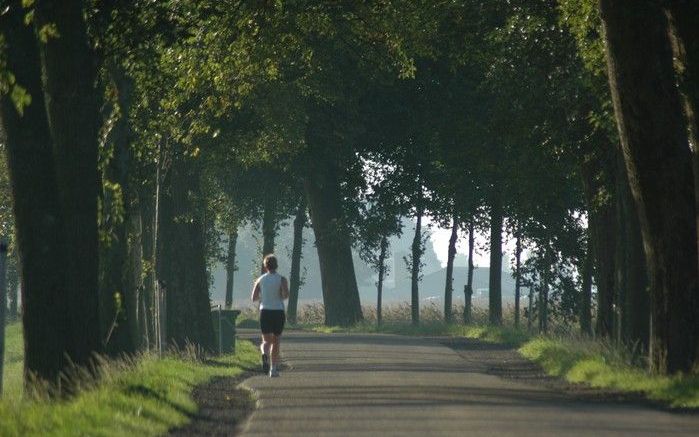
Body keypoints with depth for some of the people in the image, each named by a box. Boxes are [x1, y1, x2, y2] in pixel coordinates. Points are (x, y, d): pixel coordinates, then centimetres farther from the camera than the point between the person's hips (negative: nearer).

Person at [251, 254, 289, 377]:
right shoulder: (281, 279, -3)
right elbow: (286, 295, -17)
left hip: (265, 312, 1)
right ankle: (273, 369, 13)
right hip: (278, 312, -1)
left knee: (266, 340, 5)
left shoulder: (260, 280, 3)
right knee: (276, 341, 12)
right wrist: (279, 297, 5)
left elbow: (254, 298, 0)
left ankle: (264, 353, -30)